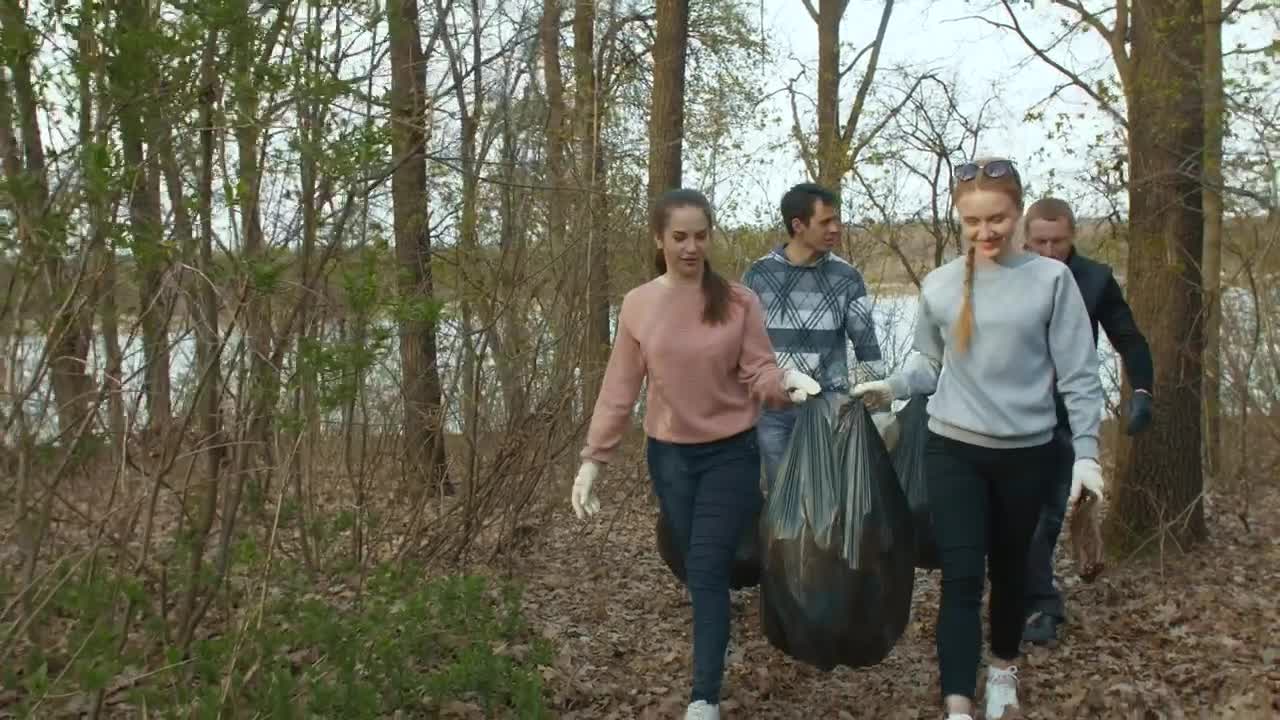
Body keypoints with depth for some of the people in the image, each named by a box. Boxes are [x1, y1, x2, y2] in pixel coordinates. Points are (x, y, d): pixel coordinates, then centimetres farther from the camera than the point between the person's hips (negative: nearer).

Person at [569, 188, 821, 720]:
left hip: (731, 453, -3)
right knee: (697, 569, 16)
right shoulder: (637, 305, -3)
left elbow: (759, 372, -9)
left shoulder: (739, 302, -9)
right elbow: (619, 389, 0)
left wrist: (786, 383, -33)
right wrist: (593, 457, -4)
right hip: (669, 456, 3)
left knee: (707, 573, -5)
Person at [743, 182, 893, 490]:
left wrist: (879, 409, -1)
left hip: (829, 404, 0)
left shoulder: (847, 277, 0)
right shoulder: (759, 275, -1)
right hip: (773, 408, 0)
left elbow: (866, 344, 3)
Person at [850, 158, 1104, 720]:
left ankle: (1003, 666, 42)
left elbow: (1078, 373, -5)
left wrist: (1086, 453, -8)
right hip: (953, 449, 0)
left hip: (1026, 452, 0)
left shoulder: (1051, 279, -7)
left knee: (1009, 568, 18)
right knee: (961, 575, -6)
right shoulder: (938, 286, -1)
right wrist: (891, 387, -8)